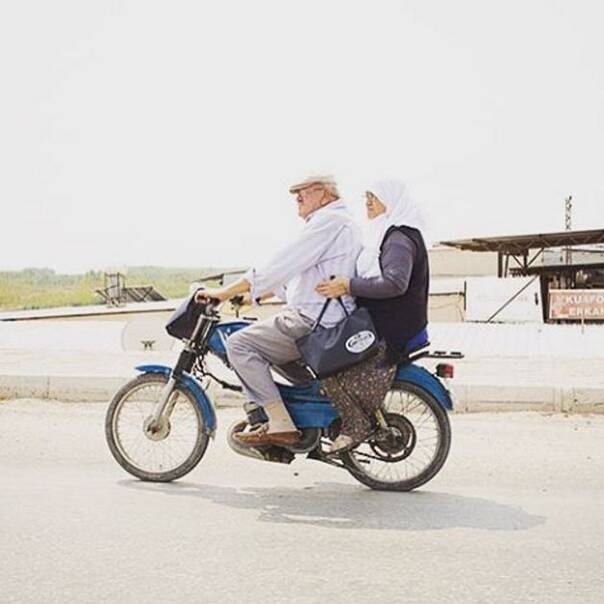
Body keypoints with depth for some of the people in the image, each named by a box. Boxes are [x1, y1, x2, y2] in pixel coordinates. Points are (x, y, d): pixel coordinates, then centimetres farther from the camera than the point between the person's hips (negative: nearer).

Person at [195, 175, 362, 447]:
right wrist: (251, 294, 23)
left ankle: (280, 424, -16)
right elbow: (291, 277, 25)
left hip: (315, 322, -11)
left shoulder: (328, 220, -11)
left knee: (239, 343, -14)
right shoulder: (344, 222, 23)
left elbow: (280, 266, -19)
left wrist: (224, 292, -16)